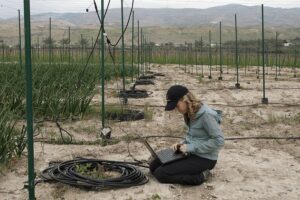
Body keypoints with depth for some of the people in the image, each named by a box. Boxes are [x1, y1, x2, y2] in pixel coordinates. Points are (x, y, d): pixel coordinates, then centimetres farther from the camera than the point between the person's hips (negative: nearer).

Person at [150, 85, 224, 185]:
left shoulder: (206, 115, -22)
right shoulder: (191, 113, 5)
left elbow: (219, 141, -23)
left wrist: (191, 147, -21)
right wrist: (183, 143, -1)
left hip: (204, 159, -9)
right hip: (192, 154, 9)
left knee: (160, 174, -15)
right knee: (154, 166, 4)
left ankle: (200, 176, -7)